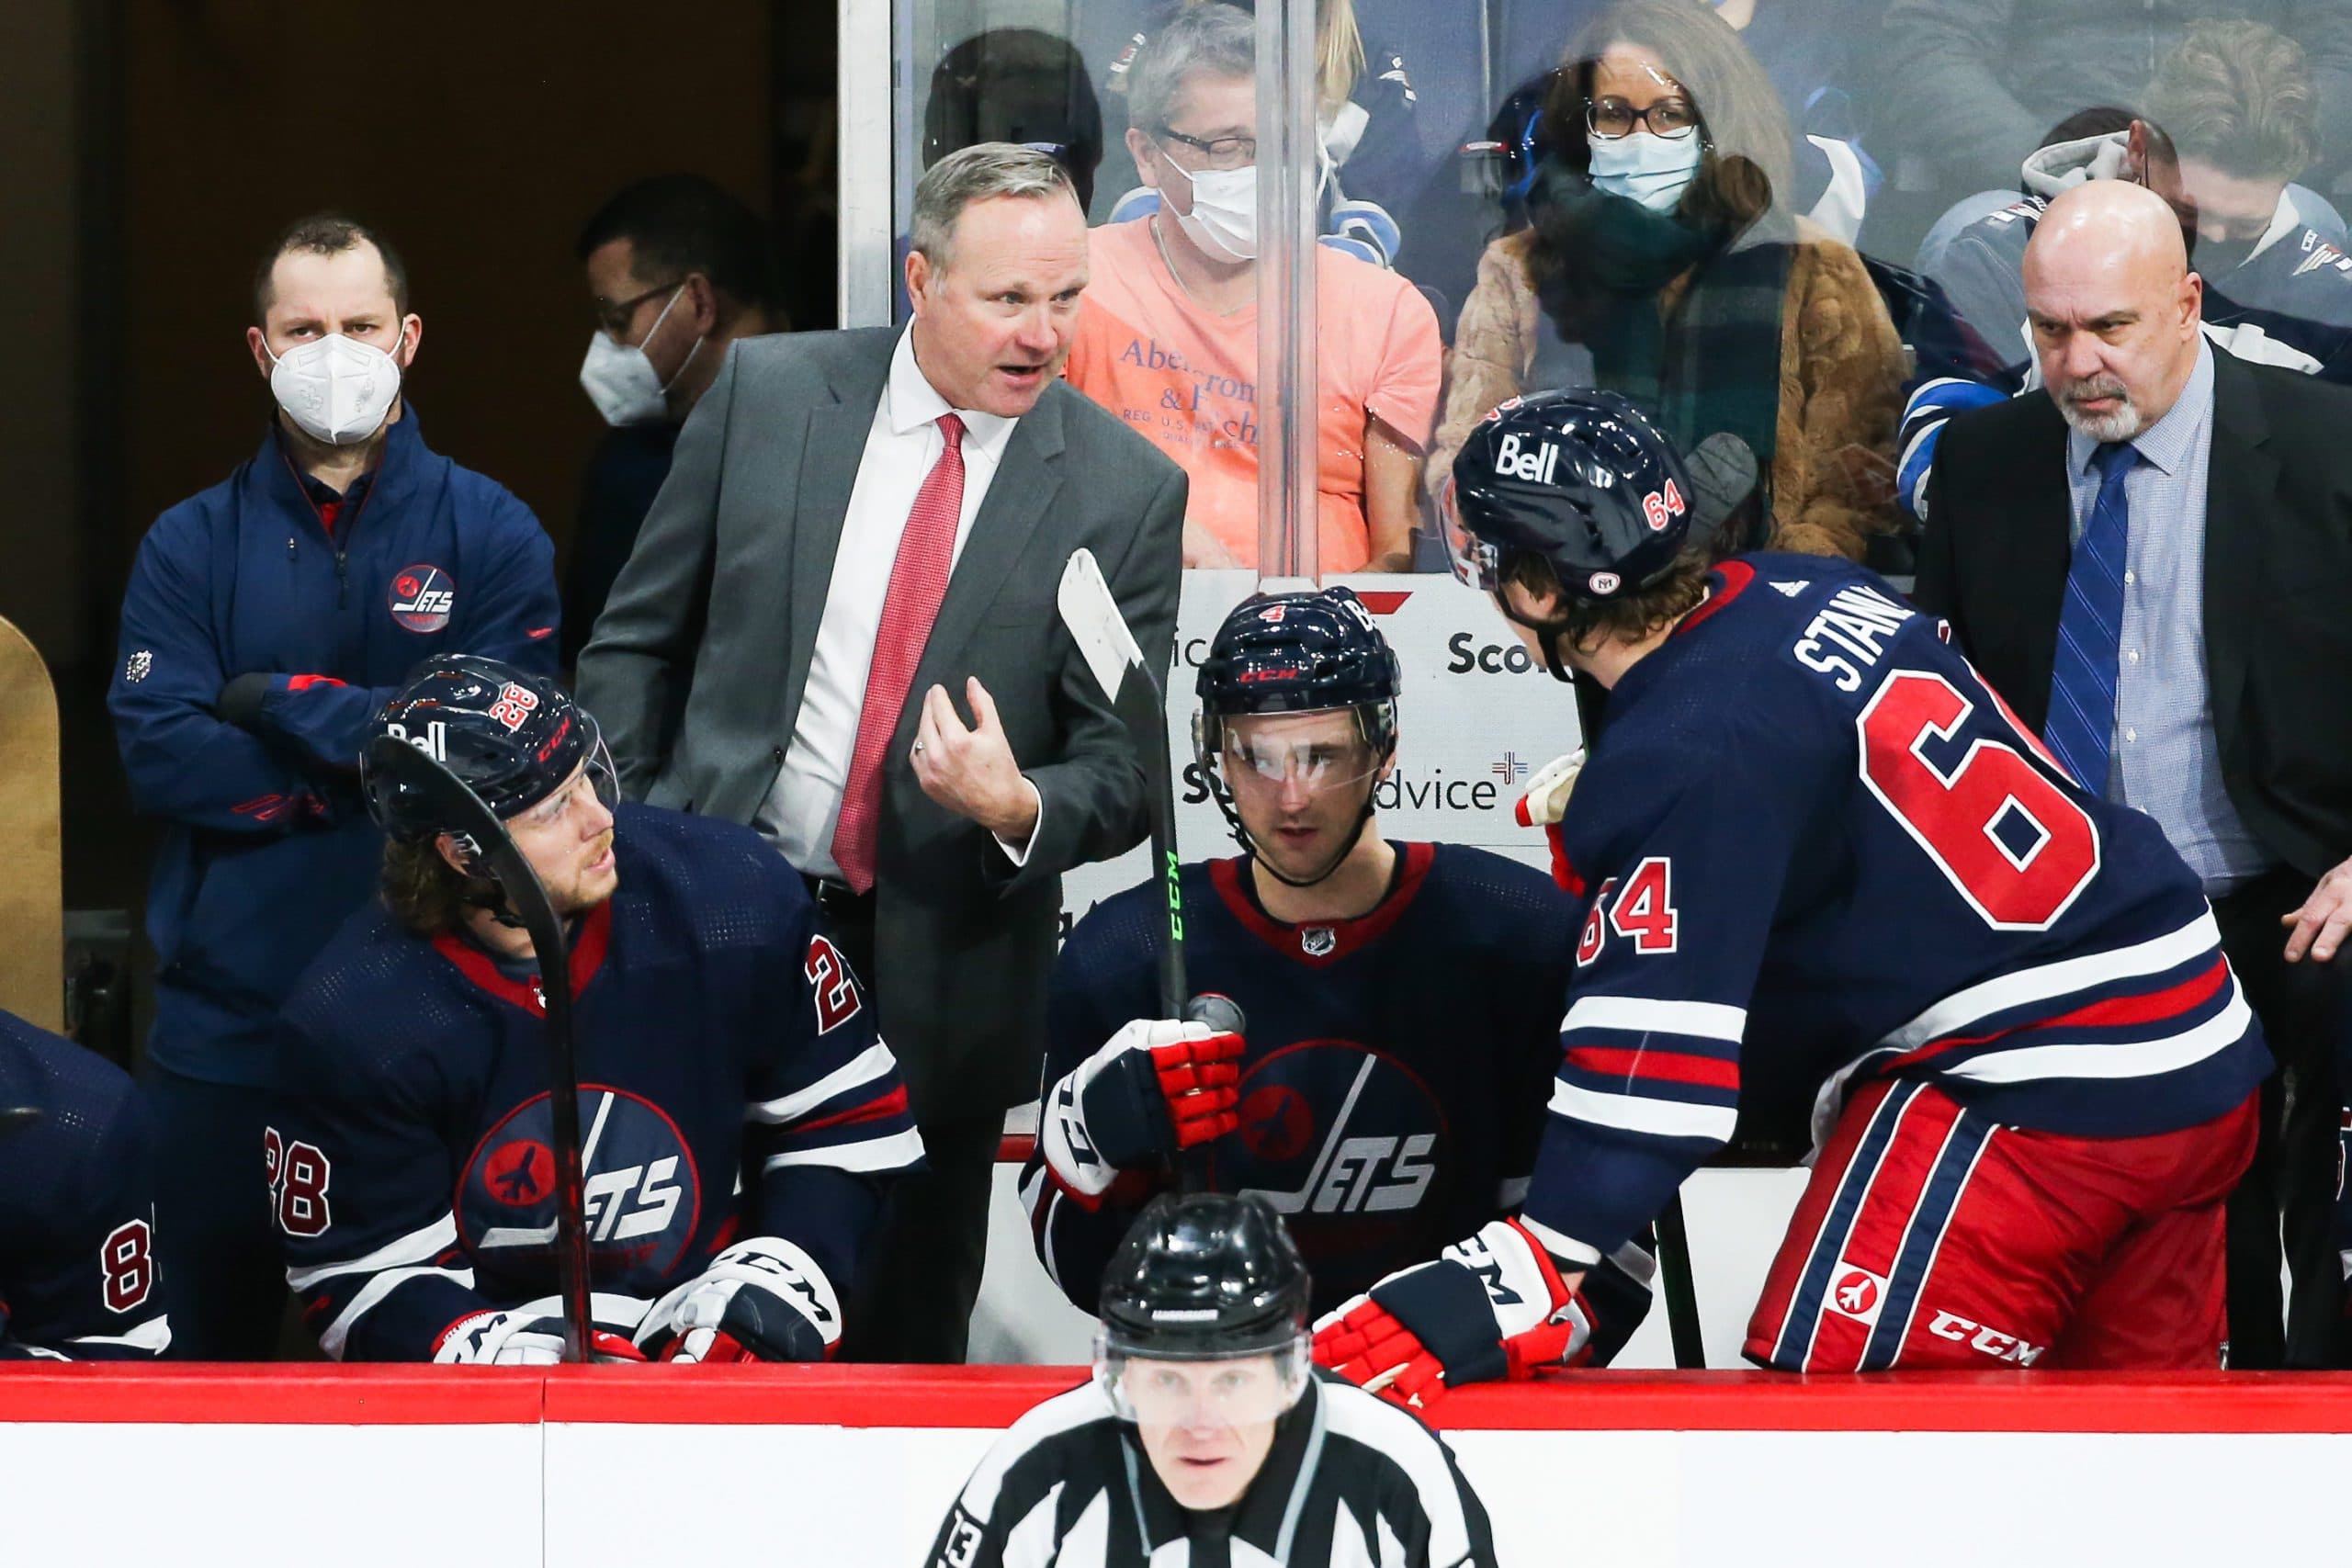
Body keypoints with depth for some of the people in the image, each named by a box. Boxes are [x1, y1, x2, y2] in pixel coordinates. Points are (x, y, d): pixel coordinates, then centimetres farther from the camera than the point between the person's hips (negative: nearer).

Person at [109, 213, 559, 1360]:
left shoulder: (490, 534, 4)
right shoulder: (192, 546, 7)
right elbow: (160, 755, -7)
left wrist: (286, 705, -9)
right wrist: (373, 758, -11)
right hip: (228, 1020, 1)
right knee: (212, 1346, 5)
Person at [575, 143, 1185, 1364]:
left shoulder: (1125, 493, -4)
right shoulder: (768, 392, 0)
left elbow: (1124, 768, -2)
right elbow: (637, 641, 7)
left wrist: (1022, 809, -24)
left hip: (934, 976, -1)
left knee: (906, 1333, 7)